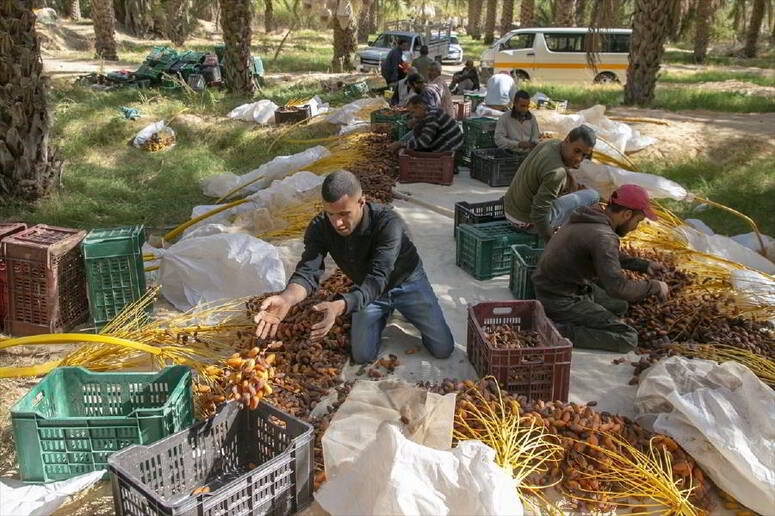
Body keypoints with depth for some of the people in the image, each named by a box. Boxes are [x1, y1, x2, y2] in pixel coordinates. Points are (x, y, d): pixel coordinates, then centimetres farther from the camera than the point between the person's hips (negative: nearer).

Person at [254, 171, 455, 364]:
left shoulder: (388, 223, -39)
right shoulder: (319, 228, -27)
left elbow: (378, 278, -46)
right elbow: (307, 271, -35)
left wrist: (340, 306, -64)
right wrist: (286, 299, -59)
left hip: (406, 283, -3)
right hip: (367, 290, 3)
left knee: (443, 348, 0)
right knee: (363, 356, 1)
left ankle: (397, 306, 26)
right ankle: (386, 311, 29)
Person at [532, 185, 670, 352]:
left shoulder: (589, 218, 5)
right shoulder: (603, 237, -25)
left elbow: (609, 256, 23)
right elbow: (617, 287, -29)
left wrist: (643, 265, 16)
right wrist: (654, 286, -13)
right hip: (561, 301, -10)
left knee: (619, 306, 26)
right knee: (628, 339, -7)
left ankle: (563, 320, 12)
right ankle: (561, 331, -14)